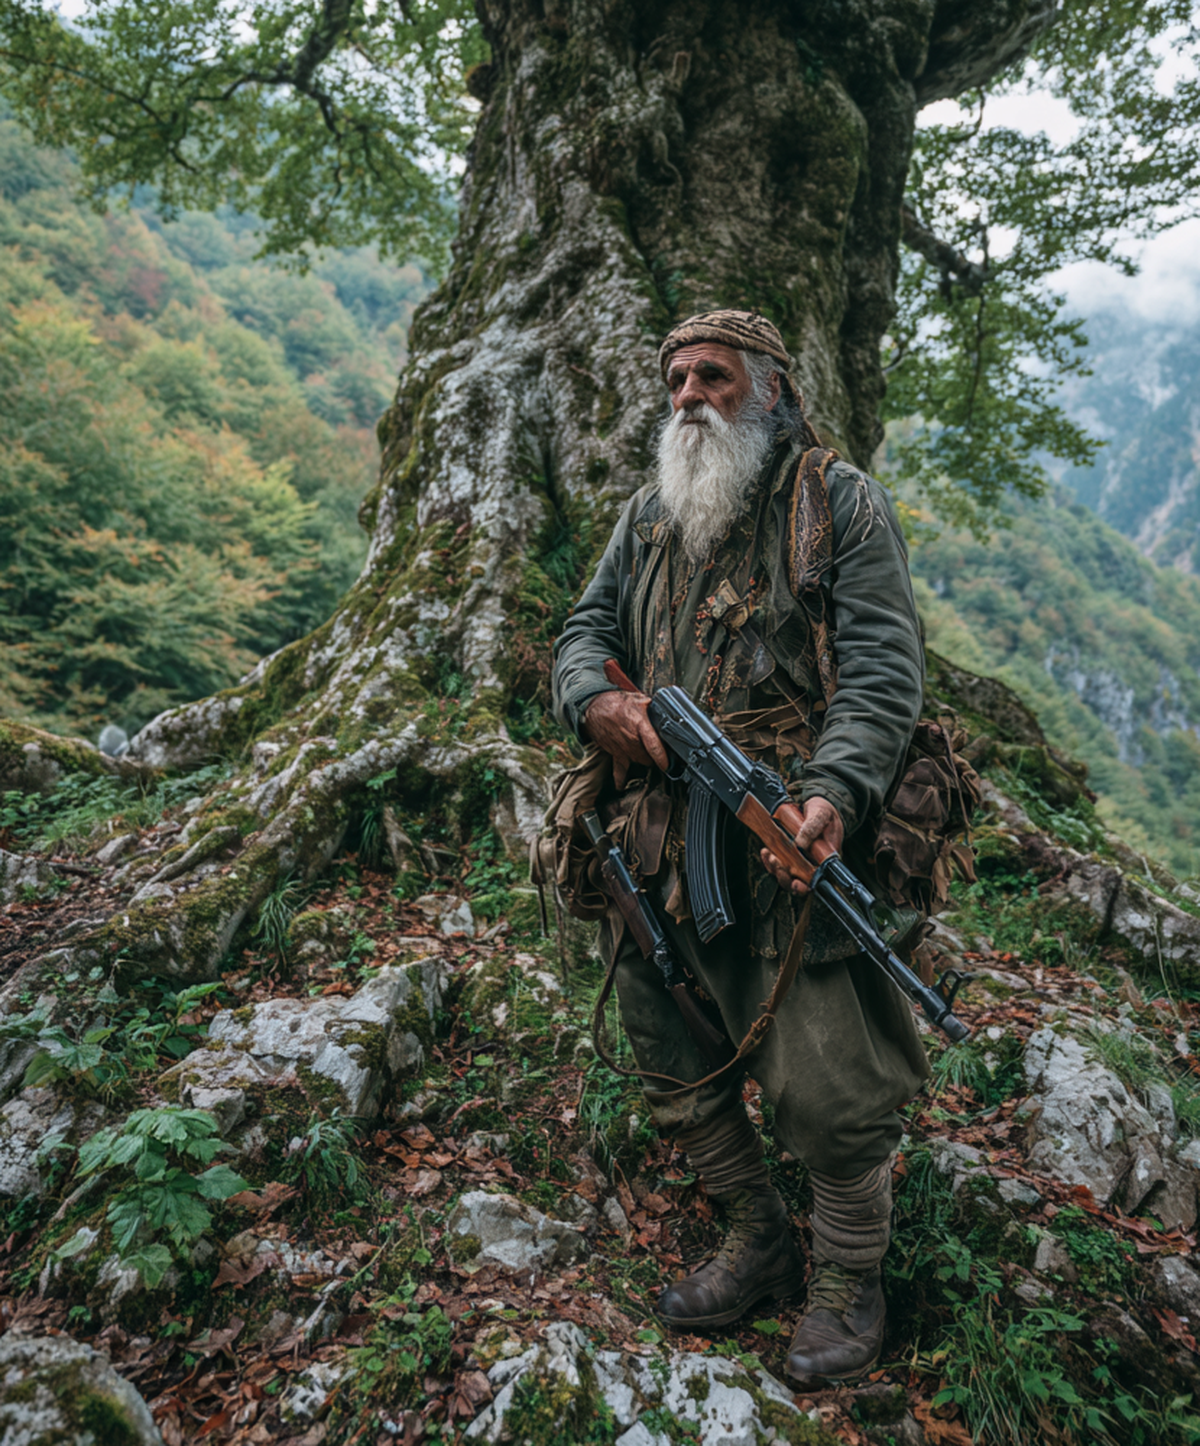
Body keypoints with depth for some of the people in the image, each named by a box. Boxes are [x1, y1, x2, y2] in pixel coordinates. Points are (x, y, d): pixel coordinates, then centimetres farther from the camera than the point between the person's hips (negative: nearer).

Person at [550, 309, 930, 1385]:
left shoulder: (840, 500, 0)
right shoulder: (648, 516, 17)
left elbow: (883, 663, -10)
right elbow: (587, 628, 19)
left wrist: (834, 791, -26)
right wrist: (594, 701, -6)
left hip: (800, 840, -5)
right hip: (667, 841, 6)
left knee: (832, 1092, -2)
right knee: (675, 1069, 15)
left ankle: (849, 1280, 26)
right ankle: (758, 1244, 37)